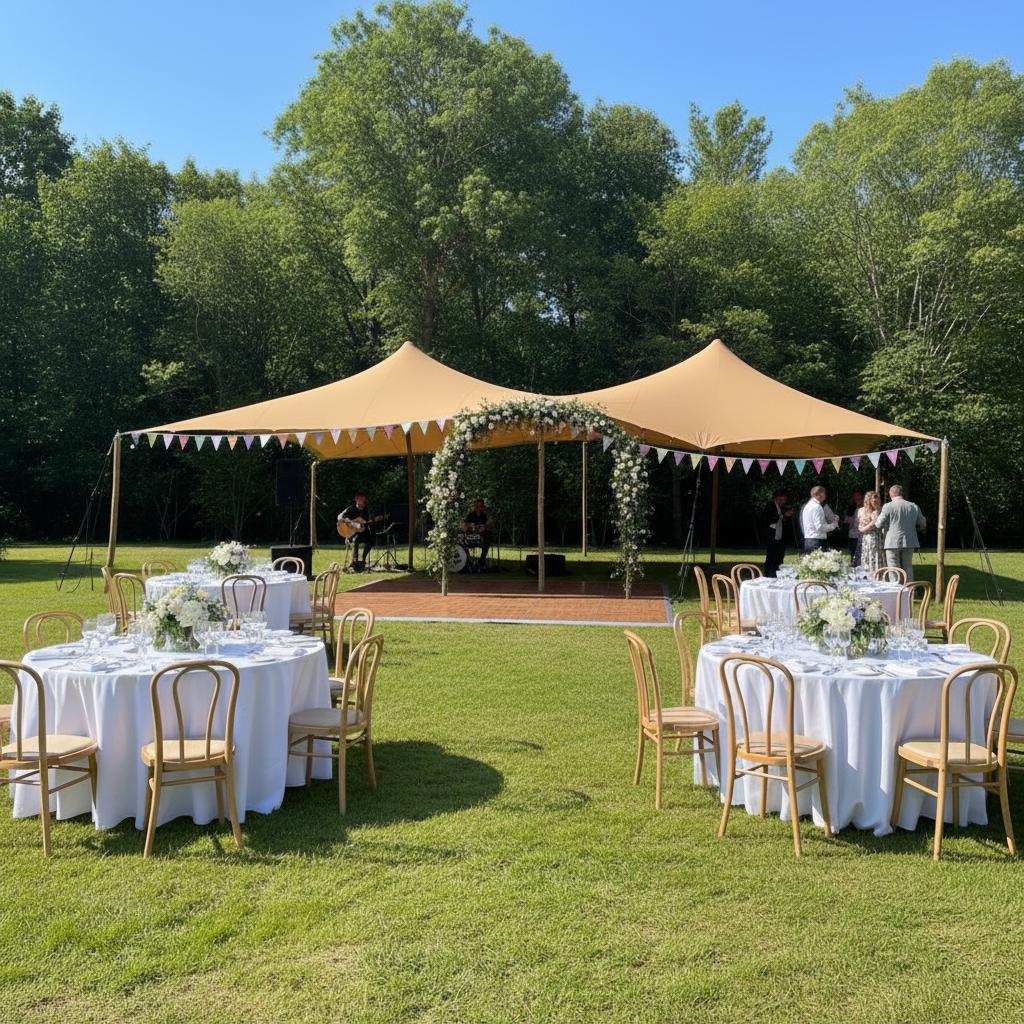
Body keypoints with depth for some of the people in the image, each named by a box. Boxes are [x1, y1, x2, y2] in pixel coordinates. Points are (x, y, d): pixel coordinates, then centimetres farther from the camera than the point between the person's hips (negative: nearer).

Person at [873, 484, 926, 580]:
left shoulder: (888, 506, -9)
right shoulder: (914, 506, 6)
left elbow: (878, 525, -8)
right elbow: (922, 524, 14)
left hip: (892, 542, -4)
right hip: (909, 542, 4)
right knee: (908, 567, 13)